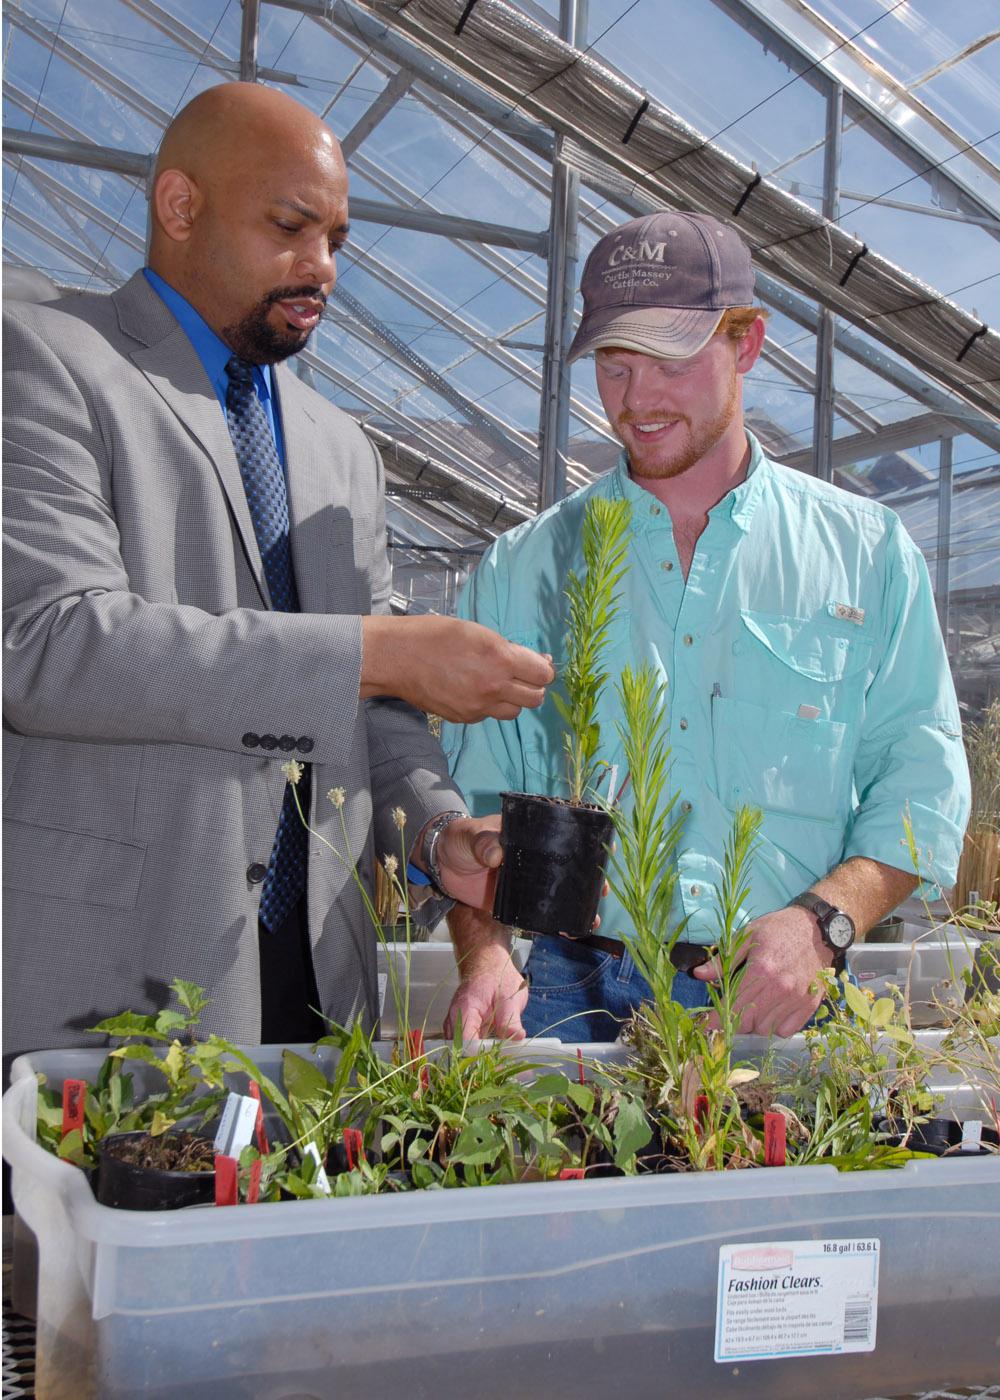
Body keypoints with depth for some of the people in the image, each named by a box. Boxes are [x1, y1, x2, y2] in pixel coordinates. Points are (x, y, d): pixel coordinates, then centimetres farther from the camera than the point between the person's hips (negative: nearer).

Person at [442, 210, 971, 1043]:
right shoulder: (524, 569, 10)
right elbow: (475, 795, 8)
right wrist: (484, 954, -9)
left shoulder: (867, 552, 9)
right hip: (576, 998, 0)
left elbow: (924, 779, 4)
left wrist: (821, 921, -12)